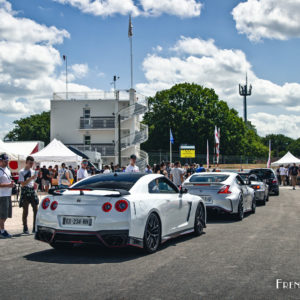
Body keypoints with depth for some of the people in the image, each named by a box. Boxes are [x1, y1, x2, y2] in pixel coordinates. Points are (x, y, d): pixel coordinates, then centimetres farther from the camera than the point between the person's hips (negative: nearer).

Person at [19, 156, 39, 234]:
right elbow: (23, 183, -13)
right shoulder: (22, 172, -6)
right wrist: (31, 178, -22)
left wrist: (35, 185, 2)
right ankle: (25, 228, 11)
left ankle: (35, 228, 9)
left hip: (32, 191, 5)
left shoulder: (33, 171, 12)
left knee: (36, 210, 1)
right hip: (25, 191, -5)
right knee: (25, 211, 1)